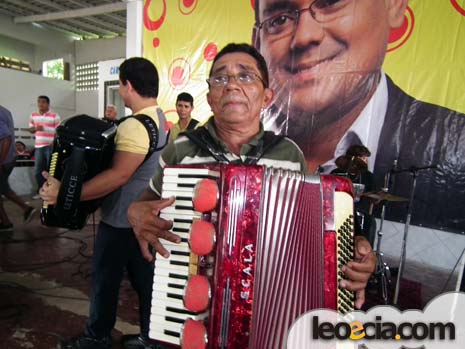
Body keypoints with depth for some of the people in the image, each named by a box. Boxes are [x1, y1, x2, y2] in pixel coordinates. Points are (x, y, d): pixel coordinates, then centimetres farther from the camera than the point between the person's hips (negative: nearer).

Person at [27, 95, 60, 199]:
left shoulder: (55, 116, -4)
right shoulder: (33, 115, 10)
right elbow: (30, 129, 15)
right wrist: (35, 128, -8)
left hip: (51, 146, -5)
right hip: (38, 146, 5)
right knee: (38, 170, 9)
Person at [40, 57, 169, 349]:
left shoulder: (135, 126, -24)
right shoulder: (160, 118, 7)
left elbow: (118, 175, -30)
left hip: (122, 221, -9)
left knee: (105, 279, 11)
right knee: (145, 279, 16)